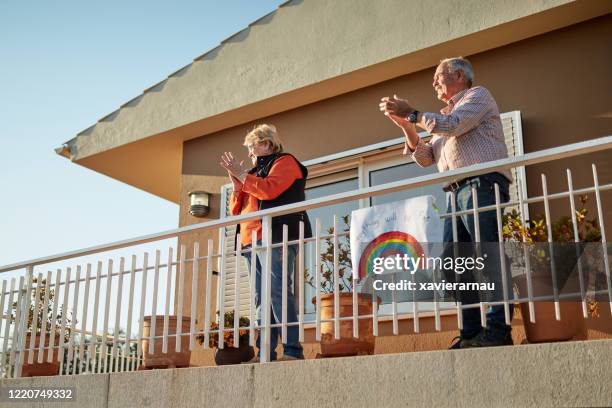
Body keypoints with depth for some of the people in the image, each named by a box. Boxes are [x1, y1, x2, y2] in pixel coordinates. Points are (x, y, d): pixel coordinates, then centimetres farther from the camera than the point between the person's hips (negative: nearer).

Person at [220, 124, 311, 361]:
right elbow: (236, 209, 25)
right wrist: (235, 180, 12)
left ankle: (293, 350, -18)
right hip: (252, 241, 8)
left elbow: (269, 190, -13)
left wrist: (241, 175, -2)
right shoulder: (256, 171, 29)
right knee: (261, 298, 0)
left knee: (278, 292, -16)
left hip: (275, 237, -8)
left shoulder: (284, 162, 8)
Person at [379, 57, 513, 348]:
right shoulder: (446, 114, 33)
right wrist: (405, 125, 12)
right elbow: (425, 158, 24)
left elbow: (452, 125, -9)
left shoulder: (477, 95, 11)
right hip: (457, 193, 8)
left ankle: (498, 329, -17)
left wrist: (412, 113, -2)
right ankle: (470, 333, -2)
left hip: (483, 184, -8)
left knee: (488, 258, -15)